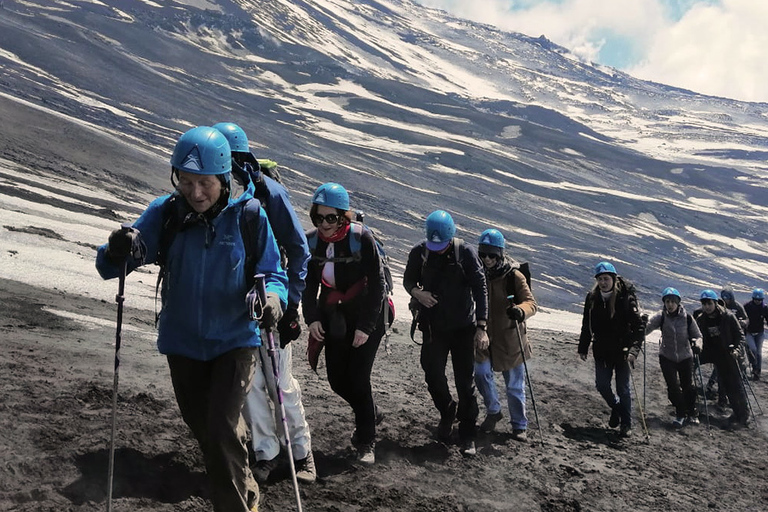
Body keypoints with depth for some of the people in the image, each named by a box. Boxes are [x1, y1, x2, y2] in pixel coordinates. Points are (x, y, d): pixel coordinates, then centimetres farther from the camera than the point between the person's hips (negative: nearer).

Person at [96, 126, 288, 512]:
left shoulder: (248, 215, -16)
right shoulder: (165, 213, -12)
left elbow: (272, 273, -9)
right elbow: (108, 268, -14)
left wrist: (272, 296, -32)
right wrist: (117, 252, -38)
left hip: (235, 340, -3)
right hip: (182, 342, 3)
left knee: (222, 430, -15)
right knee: (204, 431, 18)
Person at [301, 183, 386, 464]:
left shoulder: (362, 238, -18)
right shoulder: (310, 240, -4)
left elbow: (377, 284, -14)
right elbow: (309, 283, 7)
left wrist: (366, 327, -15)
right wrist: (312, 318, -4)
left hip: (367, 317, -5)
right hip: (333, 318, 5)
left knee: (358, 378, -10)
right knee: (337, 379, 7)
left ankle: (366, 443, 6)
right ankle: (371, 414, 35)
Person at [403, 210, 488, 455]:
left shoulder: (465, 253, -11)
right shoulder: (419, 252, -4)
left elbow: (480, 289, -10)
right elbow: (408, 280, 10)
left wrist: (481, 327, -16)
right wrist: (416, 291, -15)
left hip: (463, 327, -2)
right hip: (433, 327, 2)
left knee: (465, 381, 2)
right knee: (433, 376, 2)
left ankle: (468, 434, 14)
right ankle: (447, 413, 32)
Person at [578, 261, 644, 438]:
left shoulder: (626, 298, -14)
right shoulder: (592, 298, -1)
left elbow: (638, 327, -16)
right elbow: (586, 325, 9)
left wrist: (634, 349, -28)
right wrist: (583, 348, 10)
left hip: (622, 350, -4)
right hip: (602, 351, 4)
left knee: (623, 388, 3)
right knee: (601, 385, 8)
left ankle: (626, 424, 18)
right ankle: (616, 407, 37)